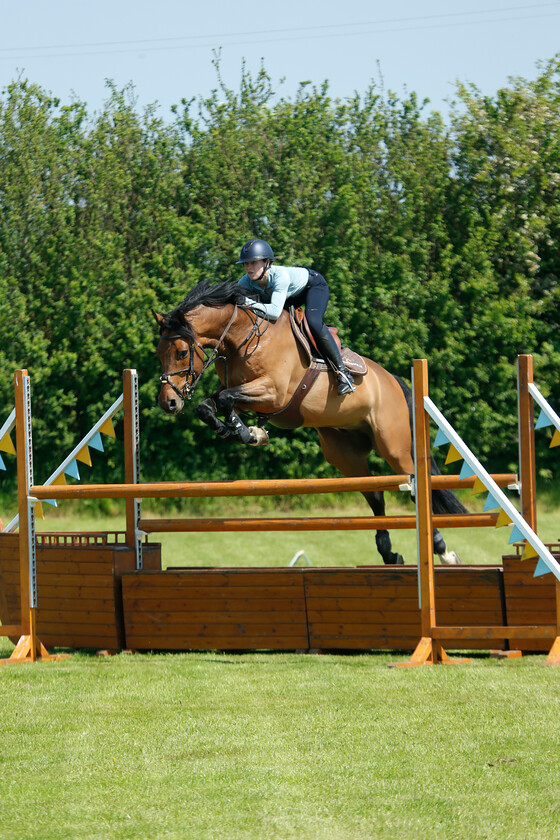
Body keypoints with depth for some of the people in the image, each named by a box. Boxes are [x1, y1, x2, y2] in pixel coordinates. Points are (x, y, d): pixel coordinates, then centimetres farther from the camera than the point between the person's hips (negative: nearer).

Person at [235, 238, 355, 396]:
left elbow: (275, 311, -52)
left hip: (314, 285, -7)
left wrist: (248, 303, -55)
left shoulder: (280, 276, -43)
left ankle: (343, 372, -20)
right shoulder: (248, 281, -25)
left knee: (313, 323, -30)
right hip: (293, 294, 7)